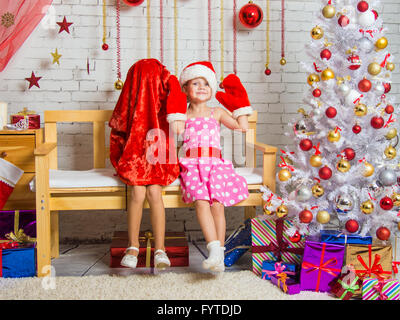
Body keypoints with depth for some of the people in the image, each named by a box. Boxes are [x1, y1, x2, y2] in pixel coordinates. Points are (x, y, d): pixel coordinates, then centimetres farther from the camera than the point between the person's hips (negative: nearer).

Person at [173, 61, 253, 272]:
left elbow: (243, 127, 13)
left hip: (215, 163, 1)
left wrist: (239, 105, 16)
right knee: (201, 202, -28)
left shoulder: (217, 113, 21)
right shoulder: (184, 115, 19)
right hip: (192, 165, -1)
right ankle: (215, 250, -35)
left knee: (217, 203, -23)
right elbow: (178, 129, -1)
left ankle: (219, 254, -20)